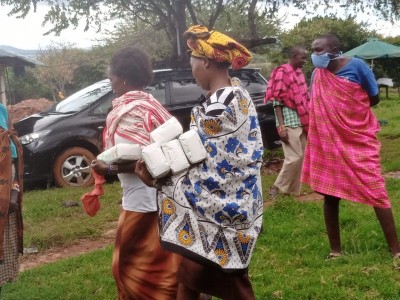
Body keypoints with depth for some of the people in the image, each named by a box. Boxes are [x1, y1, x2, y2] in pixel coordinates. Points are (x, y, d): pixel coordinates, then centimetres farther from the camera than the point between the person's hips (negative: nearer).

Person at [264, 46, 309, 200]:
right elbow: (277, 101, -15)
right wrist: (281, 126, -20)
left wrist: (309, 120, 16)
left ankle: (294, 190, 18)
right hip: (289, 120, -8)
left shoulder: (299, 72, 13)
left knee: (302, 156, 9)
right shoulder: (282, 72, -12)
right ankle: (277, 187, 5)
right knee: (295, 156, -10)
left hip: (301, 120, 8)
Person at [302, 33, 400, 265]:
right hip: (328, 142, 4)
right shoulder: (317, 74, 1)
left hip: (359, 139, -4)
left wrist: (350, 111, -2)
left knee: (376, 192, -4)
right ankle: (335, 250, 20)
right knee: (330, 196, 7)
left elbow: (374, 98, -3)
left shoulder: (356, 66, -10)